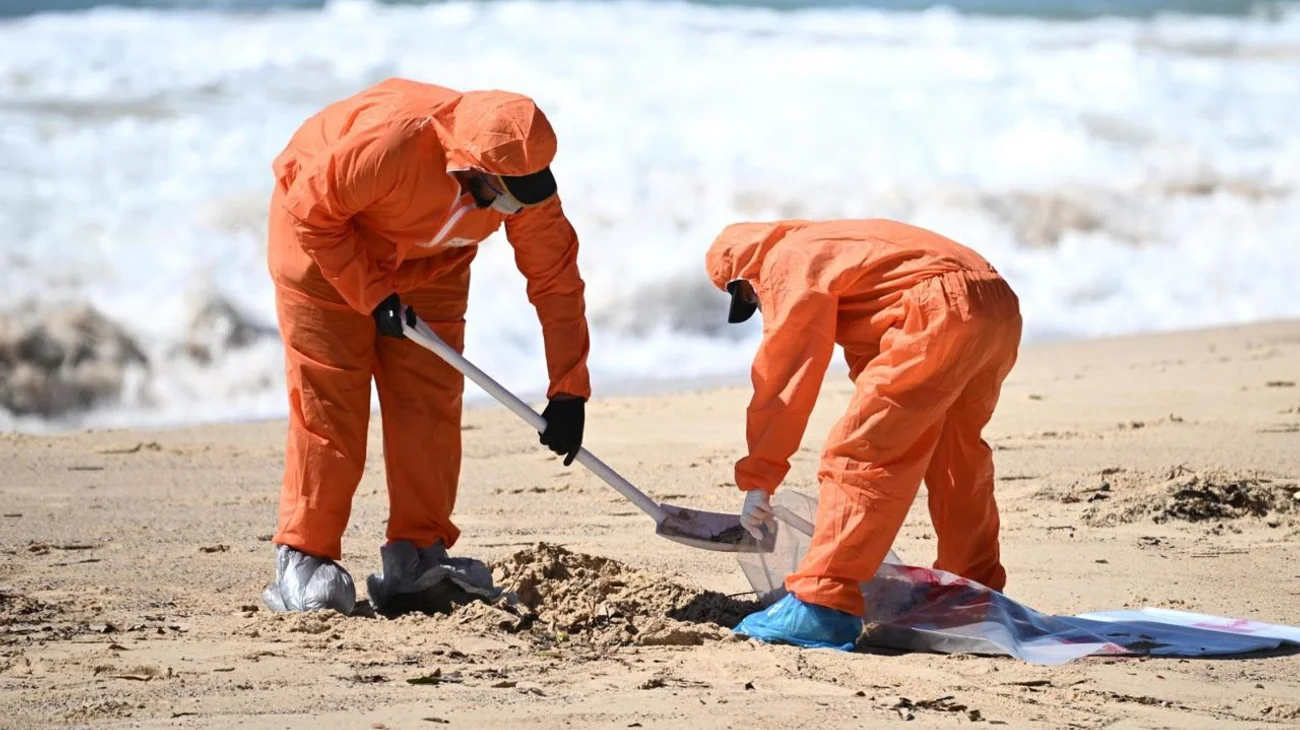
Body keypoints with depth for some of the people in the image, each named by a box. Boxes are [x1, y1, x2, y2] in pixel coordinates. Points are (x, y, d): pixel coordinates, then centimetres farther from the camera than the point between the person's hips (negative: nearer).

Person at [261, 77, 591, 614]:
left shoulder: (524, 175, -25)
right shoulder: (391, 142, -41)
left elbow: (555, 278, -15)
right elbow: (312, 212, -27)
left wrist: (568, 393, -16)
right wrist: (373, 297, -26)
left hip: (427, 263, 5)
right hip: (321, 237, -5)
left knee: (430, 403, -3)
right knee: (327, 403, -10)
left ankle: (419, 551, 4)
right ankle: (303, 560, -7)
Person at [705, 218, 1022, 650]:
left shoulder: (788, 263, 6)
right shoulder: (830, 247, 34)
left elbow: (782, 377, 0)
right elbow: (868, 356, 37)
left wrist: (757, 480, 2)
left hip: (942, 311, -10)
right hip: (1001, 310, 10)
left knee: (857, 454, -8)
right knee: (957, 458, 26)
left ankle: (822, 606, -13)